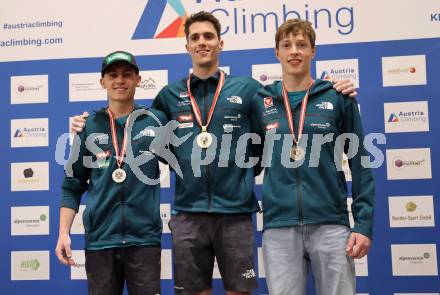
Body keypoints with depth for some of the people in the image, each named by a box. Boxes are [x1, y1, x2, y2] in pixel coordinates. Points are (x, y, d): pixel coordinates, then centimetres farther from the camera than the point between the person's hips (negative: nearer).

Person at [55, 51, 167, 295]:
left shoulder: (157, 121, 2)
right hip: (99, 238, 1)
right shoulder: (89, 126, 5)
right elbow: (73, 185, 7)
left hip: (144, 237, -1)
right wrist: (64, 233, 0)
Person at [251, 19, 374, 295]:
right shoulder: (261, 101, 6)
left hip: (331, 224, -1)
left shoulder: (338, 98, 3)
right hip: (279, 226, 1)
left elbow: (360, 164, 2)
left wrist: (364, 224, -4)